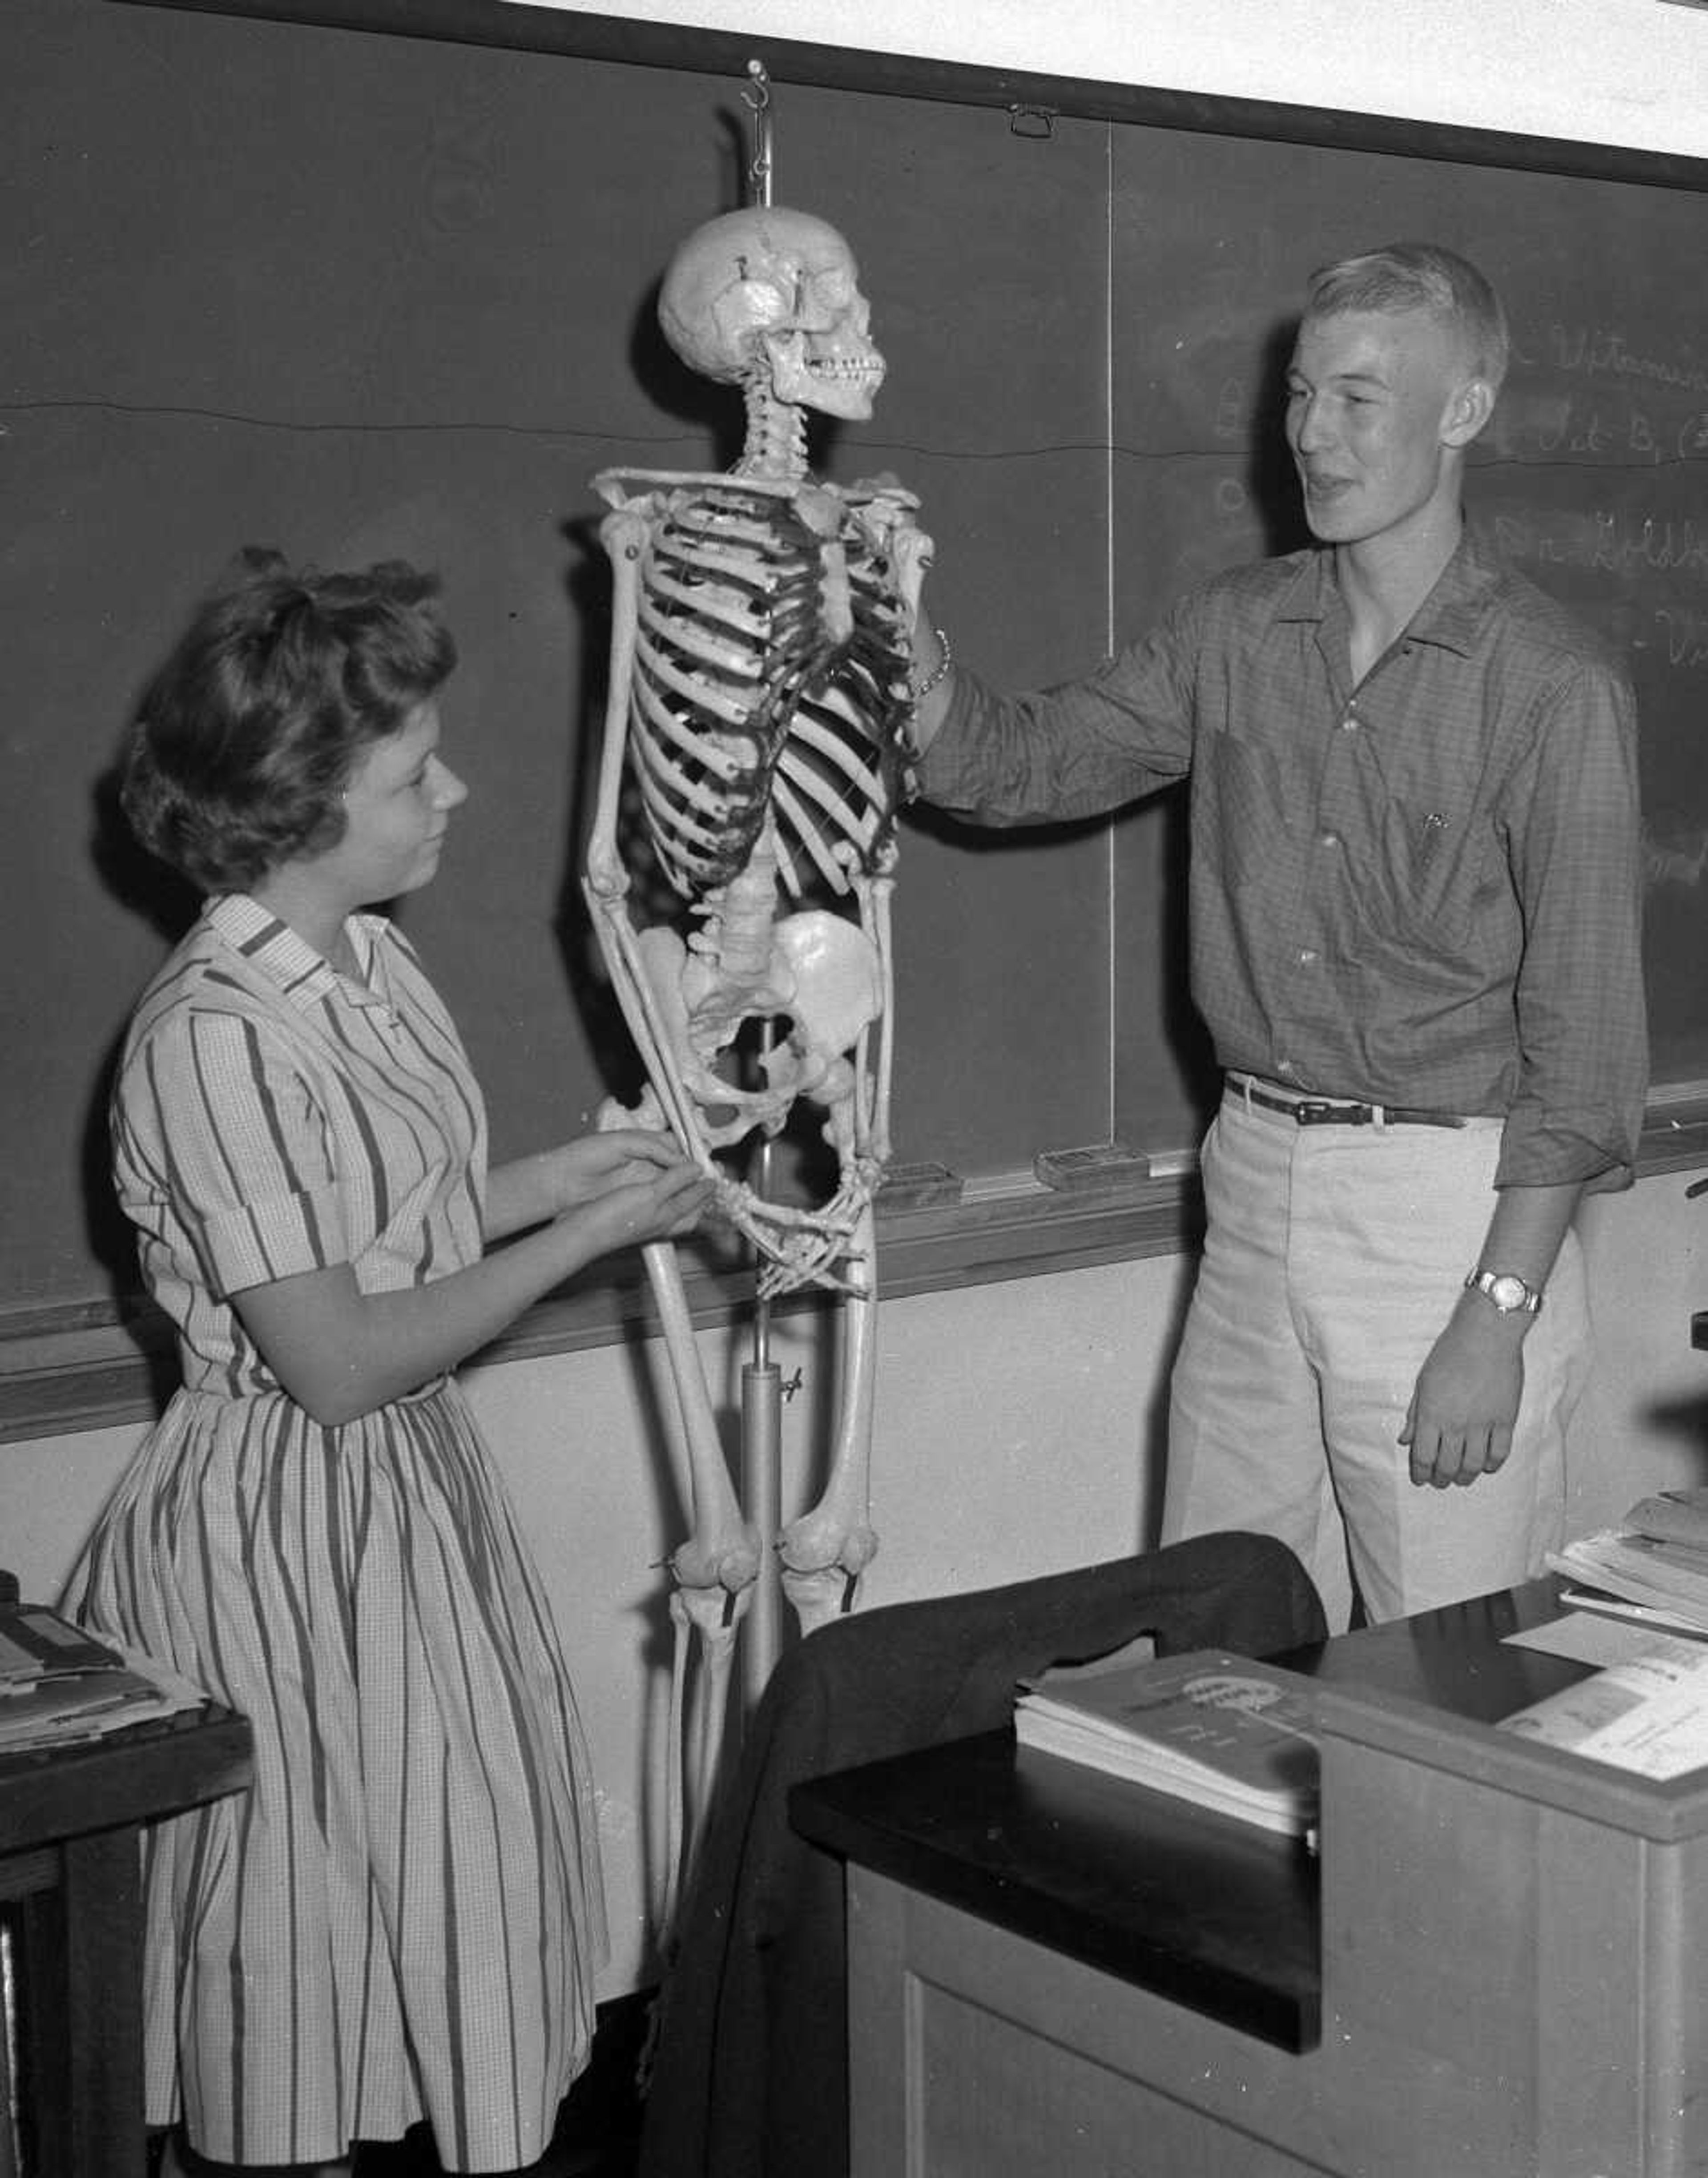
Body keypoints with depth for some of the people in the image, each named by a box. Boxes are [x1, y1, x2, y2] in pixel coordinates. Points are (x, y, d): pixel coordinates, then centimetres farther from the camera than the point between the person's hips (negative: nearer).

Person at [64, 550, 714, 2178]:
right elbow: (338, 1360, -23)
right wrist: (592, 1233, -17)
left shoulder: (365, 961, 2)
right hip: (287, 1526, -9)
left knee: (452, 1880, 18)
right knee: (304, 1925, 8)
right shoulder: (214, 1037, -25)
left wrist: (548, 1177, 0)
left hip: (413, 1489, 9)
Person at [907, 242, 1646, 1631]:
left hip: (1449, 1195, -5)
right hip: (1255, 1183, 6)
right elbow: (1019, 766, 12)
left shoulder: (1553, 686, -10)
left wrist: (1499, 1317, -16)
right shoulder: (1234, 633, 8)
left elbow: (1584, 1036, -12)